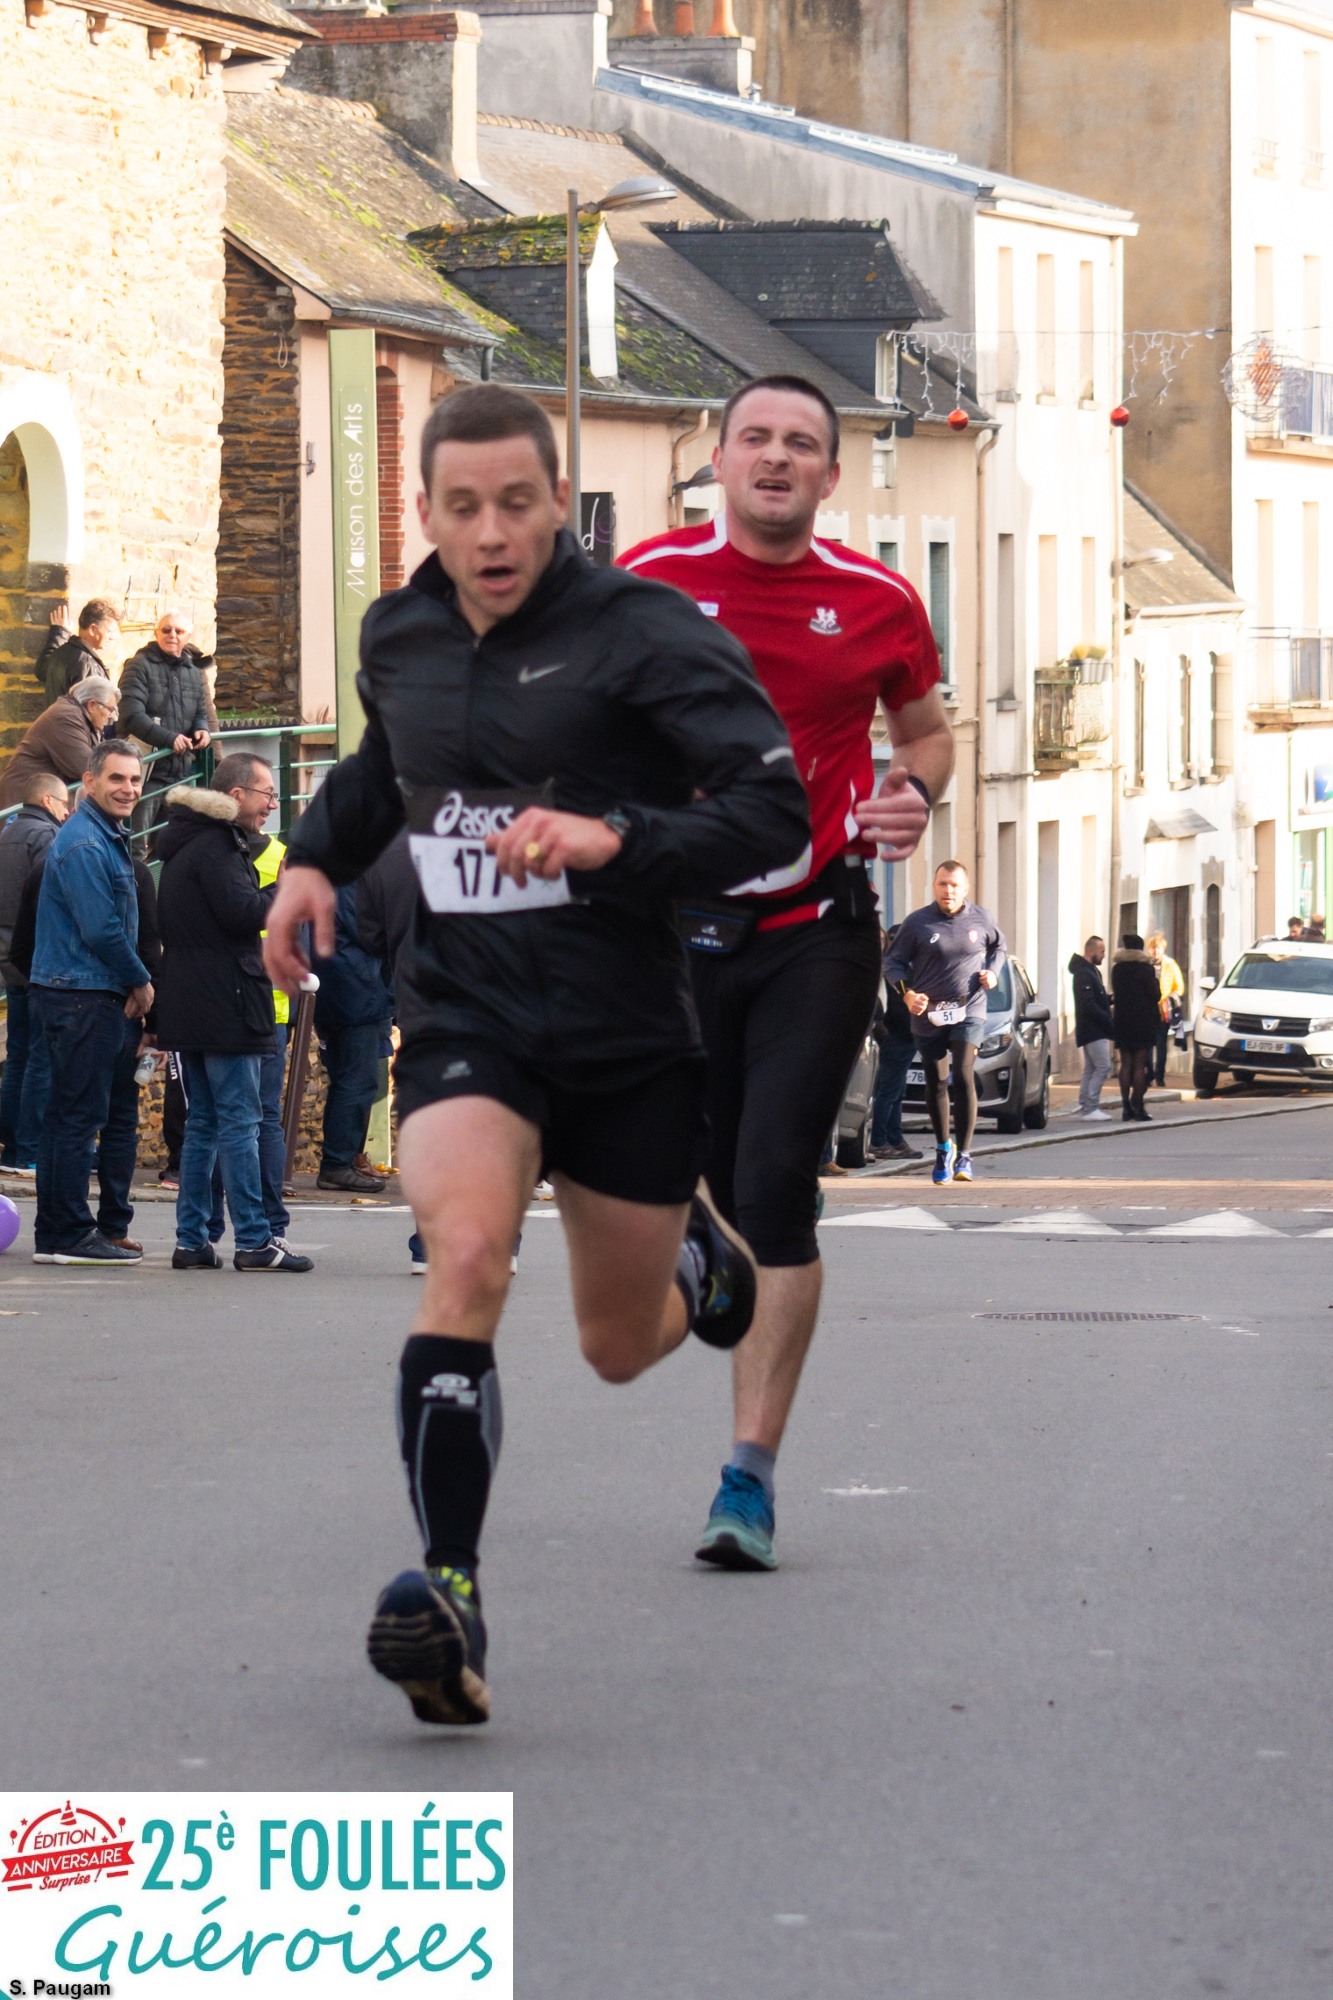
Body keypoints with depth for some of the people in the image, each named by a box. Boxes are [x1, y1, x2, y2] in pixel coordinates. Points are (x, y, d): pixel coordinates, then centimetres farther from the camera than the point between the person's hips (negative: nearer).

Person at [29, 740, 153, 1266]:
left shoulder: (108, 838, 17)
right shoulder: (84, 844, -16)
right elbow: (100, 929, -20)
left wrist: (133, 984, 11)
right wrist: (140, 983, -8)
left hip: (90, 993, 10)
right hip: (82, 995, -10)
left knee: (70, 1116, 13)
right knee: (79, 1116, -8)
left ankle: (55, 1233, 17)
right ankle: (69, 1235, -6)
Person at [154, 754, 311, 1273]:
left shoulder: (186, 844, 18)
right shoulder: (216, 846, -14)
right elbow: (242, 912, -22)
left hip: (187, 1009, 10)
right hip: (225, 1009, -10)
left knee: (202, 1123, 12)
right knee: (240, 1122, -8)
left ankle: (191, 1240, 11)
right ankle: (254, 1240, -8)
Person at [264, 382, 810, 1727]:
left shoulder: (641, 632, -12)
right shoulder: (397, 638, 5)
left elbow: (773, 811, -18)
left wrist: (617, 838, -31)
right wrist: (317, 857, 11)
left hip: (628, 1032, -2)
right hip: (462, 1020, 2)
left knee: (619, 1348, 14)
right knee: (466, 1252, -28)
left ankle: (700, 1252, 52)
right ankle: (448, 1593, -29)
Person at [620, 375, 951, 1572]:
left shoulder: (878, 603, 1)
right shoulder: (653, 580, 0)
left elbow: (927, 726, 18)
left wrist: (914, 792, -3)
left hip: (820, 929, -2)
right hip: (680, 922, 2)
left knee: (776, 1187, -13)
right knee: (702, 1187, 7)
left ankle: (751, 1477, -11)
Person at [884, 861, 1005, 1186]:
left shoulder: (981, 919, 2)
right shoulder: (918, 923, -3)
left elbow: (999, 947, 22)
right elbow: (893, 962, 3)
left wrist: (992, 971, 2)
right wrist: (907, 994, -14)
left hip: (969, 1011, -1)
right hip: (928, 1015, 1)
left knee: (963, 1077, -17)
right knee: (936, 1084, 8)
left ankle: (963, 1154, -10)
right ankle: (943, 1148, 30)